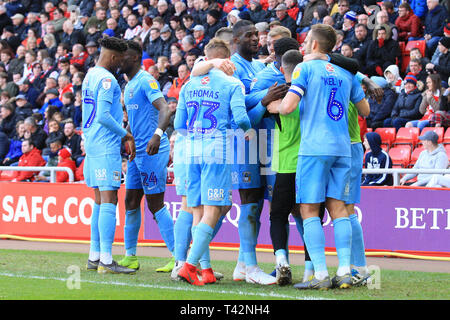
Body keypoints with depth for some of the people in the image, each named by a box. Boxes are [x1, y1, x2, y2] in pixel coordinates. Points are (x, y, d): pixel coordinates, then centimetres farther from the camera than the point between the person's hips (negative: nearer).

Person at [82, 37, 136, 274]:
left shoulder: (91, 75, 17)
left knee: (101, 201, 13)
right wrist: (126, 135, -9)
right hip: (106, 147, -10)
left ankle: (94, 257, 15)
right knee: (109, 200, -10)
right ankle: (106, 261, -14)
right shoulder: (106, 79, -14)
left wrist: (121, 136, 23)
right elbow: (103, 116, -21)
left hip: (93, 145, 10)